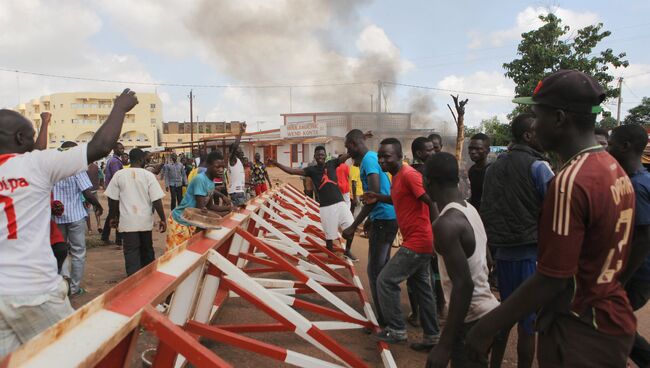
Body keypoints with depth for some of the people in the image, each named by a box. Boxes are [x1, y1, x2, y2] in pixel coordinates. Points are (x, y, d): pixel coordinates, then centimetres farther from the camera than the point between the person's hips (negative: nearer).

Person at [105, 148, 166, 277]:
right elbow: (157, 200, -9)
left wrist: (113, 217, 15)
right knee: (147, 249, 18)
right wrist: (163, 219, -3)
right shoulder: (148, 175, -6)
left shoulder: (119, 175, -2)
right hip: (145, 220, 0)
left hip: (127, 221, 0)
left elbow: (113, 199, 1)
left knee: (131, 253, 2)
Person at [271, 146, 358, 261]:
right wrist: (275, 163, -11)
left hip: (340, 203, 2)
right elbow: (292, 171, -4)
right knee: (329, 235, 3)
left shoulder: (332, 164, 5)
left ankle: (347, 251, 23)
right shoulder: (311, 170, 1)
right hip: (325, 206, -2)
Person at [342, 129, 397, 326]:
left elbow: (374, 194, -24)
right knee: (383, 267, 18)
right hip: (389, 217, 10)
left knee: (375, 271, -3)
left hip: (383, 219, -10)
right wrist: (370, 220, 27)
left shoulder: (368, 159, -15)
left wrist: (353, 227, -22)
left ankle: (385, 320, 5)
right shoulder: (374, 157, 14)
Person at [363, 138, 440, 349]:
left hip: (417, 242, -10)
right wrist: (378, 198, 11)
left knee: (385, 281, -2)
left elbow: (432, 202, -24)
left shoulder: (409, 175, -20)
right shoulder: (397, 177, 10)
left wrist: (437, 233, -22)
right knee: (421, 288, 16)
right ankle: (432, 336, 27)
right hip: (418, 241, 10)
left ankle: (396, 330, 11)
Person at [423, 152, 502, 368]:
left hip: (473, 321, -9)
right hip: (487, 311, 9)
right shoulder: (471, 210, 5)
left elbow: (464, 285, -27)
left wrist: (444, 345, -23)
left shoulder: (446, 224, -23)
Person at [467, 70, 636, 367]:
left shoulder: (570, 182, -25)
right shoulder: (616, 170, 4)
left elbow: (551, 280, -25)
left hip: (580, 336, -9)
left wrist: (487, 327, -18)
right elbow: (599, 254, 10)